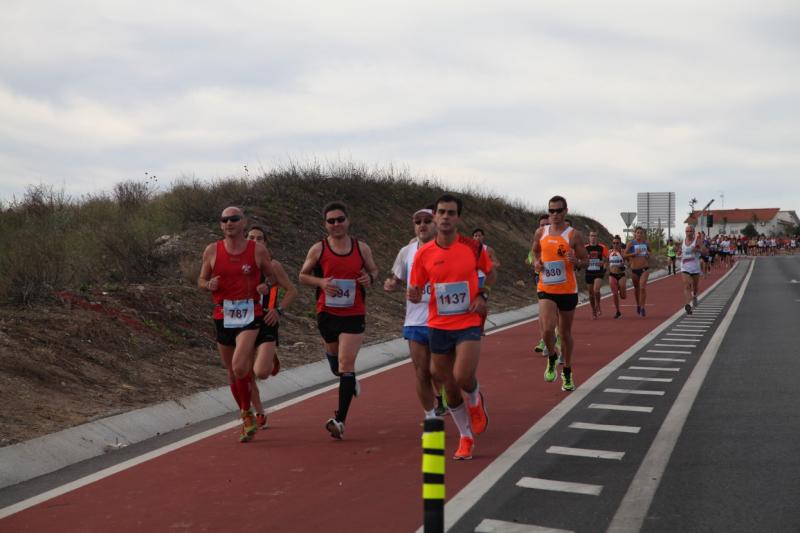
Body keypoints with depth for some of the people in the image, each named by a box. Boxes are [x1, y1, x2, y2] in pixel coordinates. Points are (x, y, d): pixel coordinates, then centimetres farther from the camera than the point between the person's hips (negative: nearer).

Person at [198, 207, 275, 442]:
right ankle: (246, 418, 30)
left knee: (239, 366, -21)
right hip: (223, 316, 3)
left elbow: (273, 277, 10)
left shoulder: (258, 250, -1)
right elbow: (201, 280, 11)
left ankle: (247, 413, 0)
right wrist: (209, 285, -10)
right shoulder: (212, 251, 3)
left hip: (250, 316, -3)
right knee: (231, 370, 12)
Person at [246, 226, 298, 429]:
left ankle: (272, 359, 20)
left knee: (260, 373, -17)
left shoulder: (272, 265, -3)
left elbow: (292, 290, 1)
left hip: (267, 323, -3)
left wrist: (279, 310, -12)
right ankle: (260, 414, 25)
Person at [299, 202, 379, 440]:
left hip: (354, 315, -2)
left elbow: (374, 270, 15)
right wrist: (320, 282, -13)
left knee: (346, 365, -9)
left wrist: (369, 278, -9)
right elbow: (303, 275, 7)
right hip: (327, 313, 2)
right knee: (334, 355, 17)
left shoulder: (362, 248, 0)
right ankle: (349, 379, 54)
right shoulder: (318, 249, -2)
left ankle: (340, 420, -7)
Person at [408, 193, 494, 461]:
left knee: (463, 378, -19)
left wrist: (483, 295, -5)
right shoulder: (423, 254, -3)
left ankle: (475, 400, 19)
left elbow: (490, 273, 12)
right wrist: (413, 295, -19)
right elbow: (416, 292, 4)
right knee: (449, 386, 8)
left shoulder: (473, 247, -4)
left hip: (468, 324, -2)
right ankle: (466, 437, 28)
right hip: (438, 326, 2)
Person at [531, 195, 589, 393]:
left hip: (568, 290, -1)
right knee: (547, 329, -18)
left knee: (565, 333, 10)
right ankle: (551, 358, 13)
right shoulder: (541, 233, 5)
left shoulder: (574, 235, -4)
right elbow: (535, 250, 23)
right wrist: (536, 263, 2)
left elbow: (586, 260, 0)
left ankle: (567, 372, 28)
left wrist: (576, 262, -22)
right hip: (546, 289, 1)